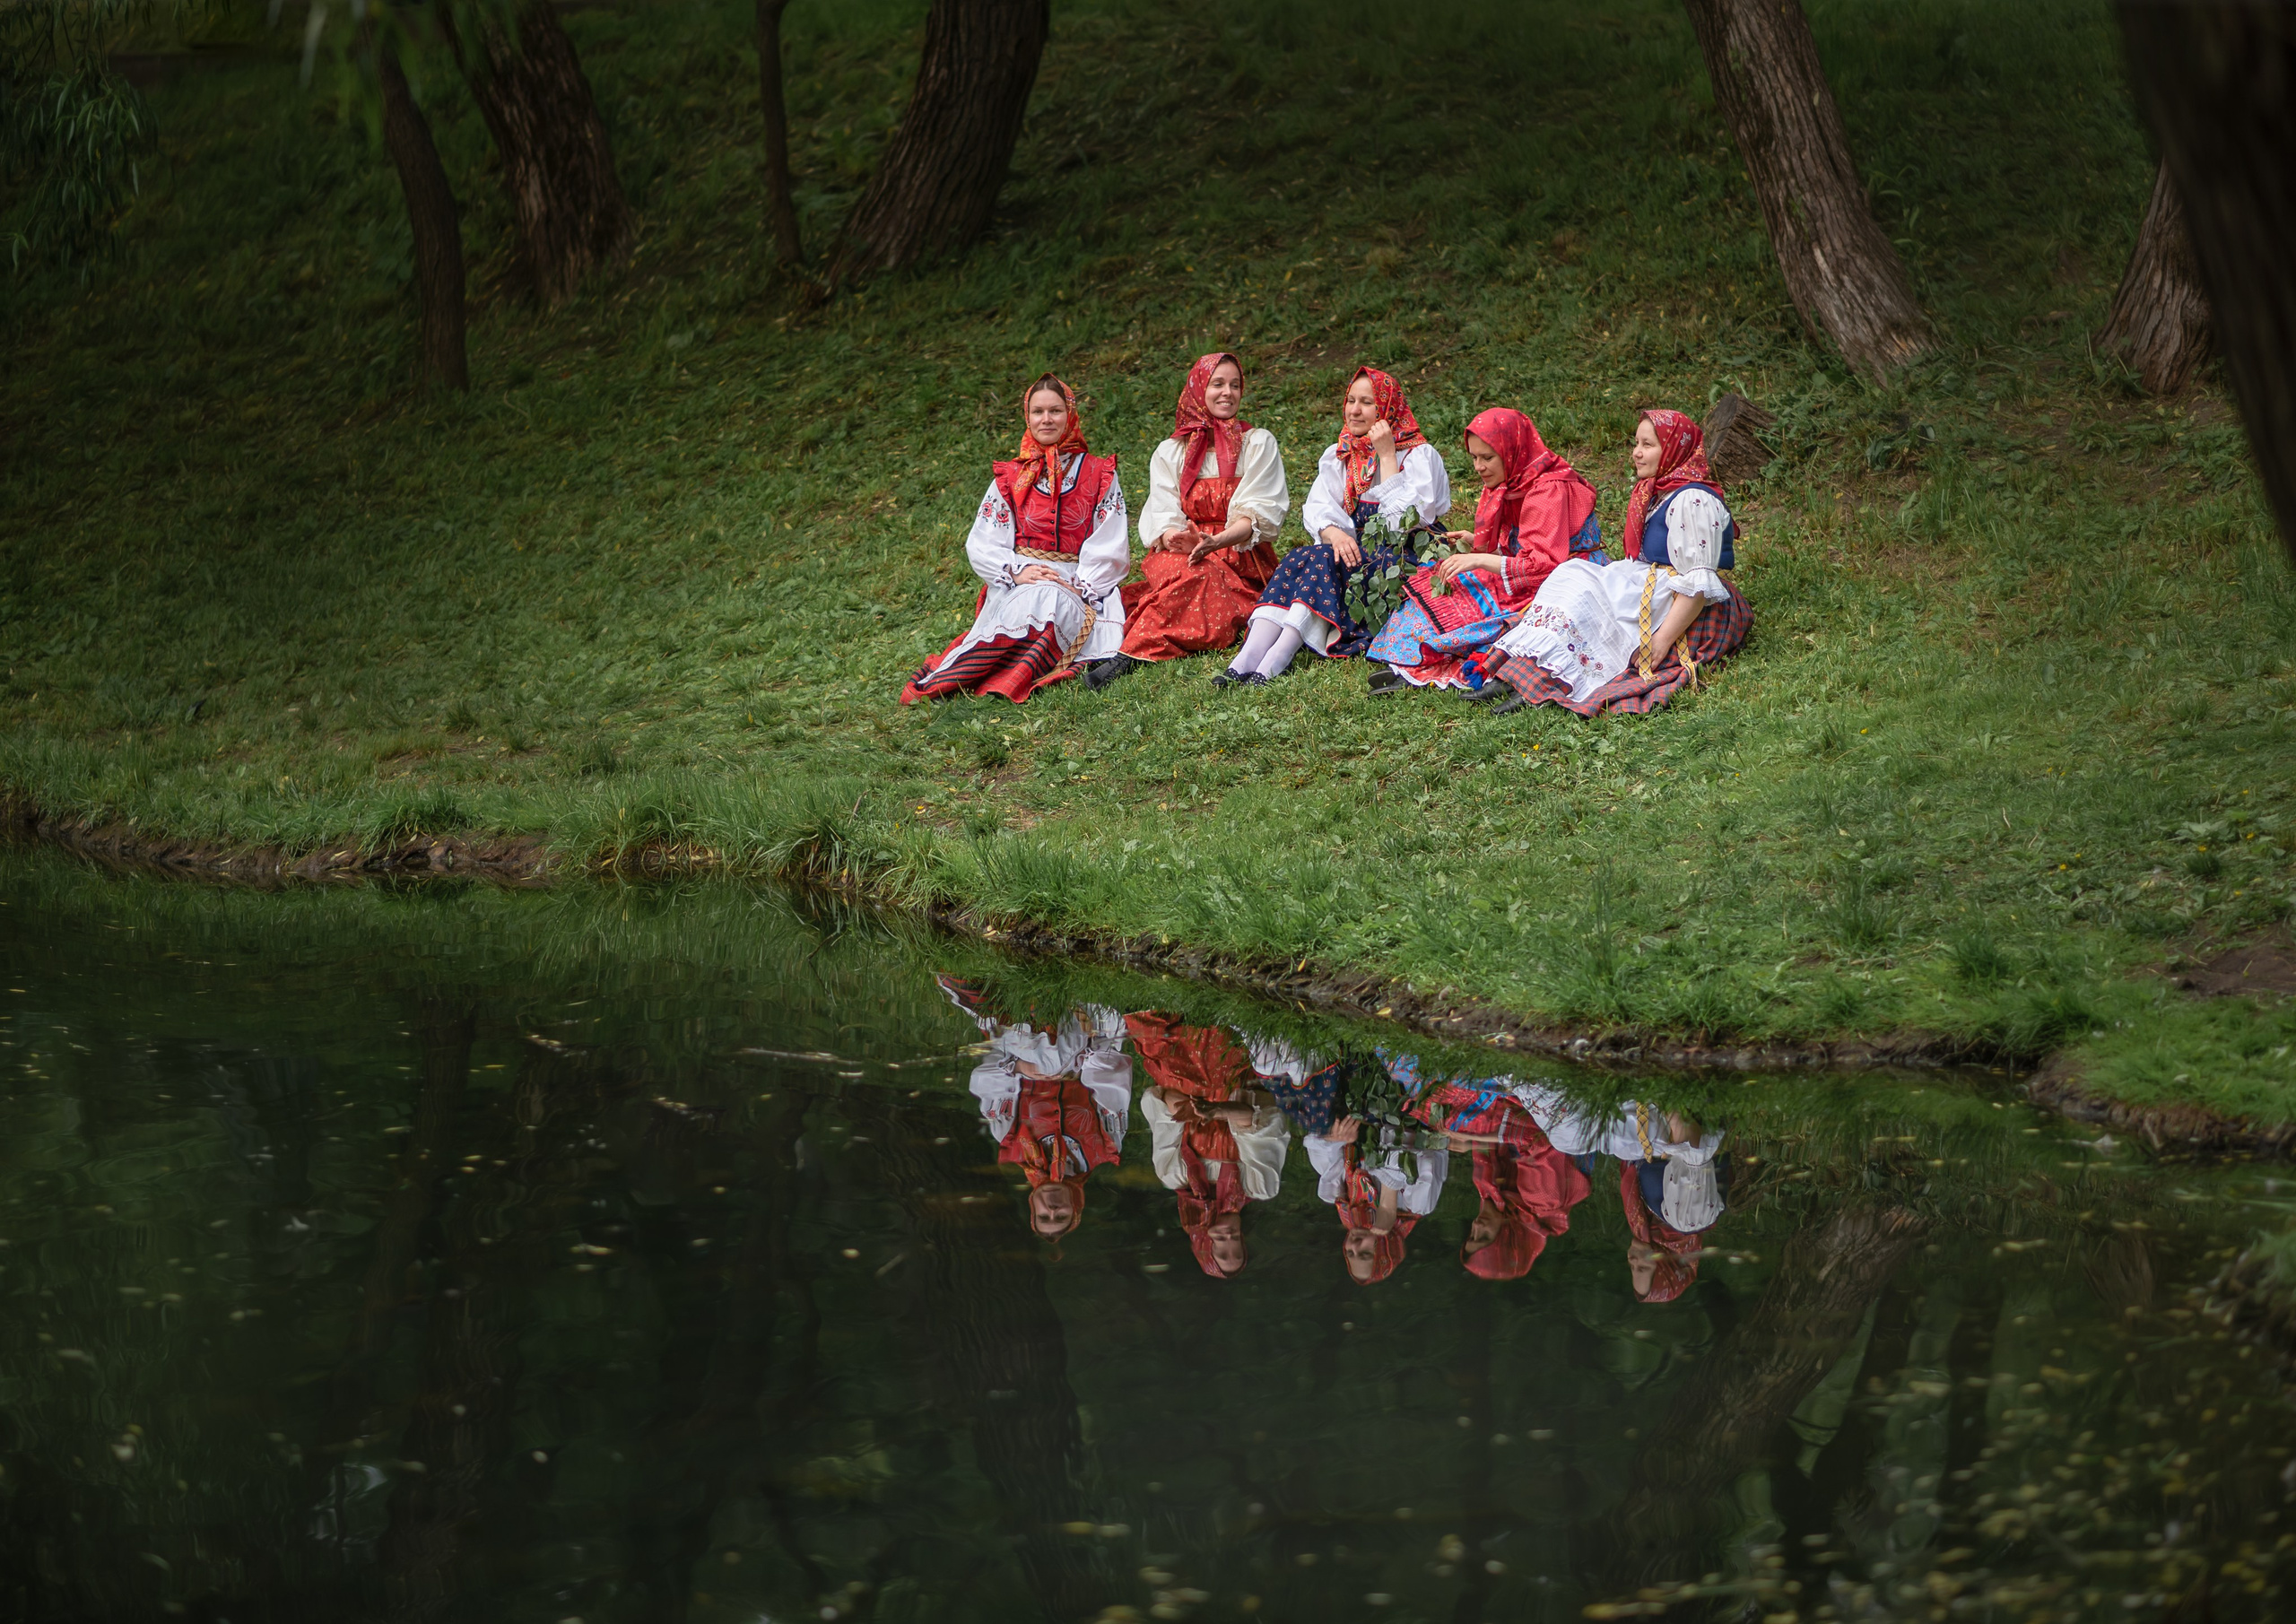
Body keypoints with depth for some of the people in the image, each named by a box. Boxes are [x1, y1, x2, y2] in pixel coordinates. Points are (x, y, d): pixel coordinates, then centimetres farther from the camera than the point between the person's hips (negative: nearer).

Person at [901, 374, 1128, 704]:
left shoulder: (1099, 475, 13)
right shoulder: (1009, 478, 17)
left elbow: (1111, 546, 4)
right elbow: (982, 544, 7)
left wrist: (1079, 586, -13)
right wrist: (1016, 572, -13)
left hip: (1082, 586, -1)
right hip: (1018, 581, 1)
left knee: (1050, 599, -37)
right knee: (1032, 598, -36)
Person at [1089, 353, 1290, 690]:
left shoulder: (1258, 444, 11)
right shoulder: (1170, 453, 17)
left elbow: (1259, 514, -3)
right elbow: (1162, 517, 3)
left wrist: (1216, 541, -23)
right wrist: (1174, 537, -23)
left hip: (1240, 557, -1)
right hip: (1180, 551, 1)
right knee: (1185, 573, -36)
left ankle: (1131, 654, -46)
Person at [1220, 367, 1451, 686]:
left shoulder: (1419, 456, 0)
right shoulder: (1338, 456, 17)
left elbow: (1406, 517, -14)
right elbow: (1317, 507, 1)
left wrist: (1388, 456, -14)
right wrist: (1334, 532, -21)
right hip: (1351, 551, 5)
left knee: (1325, 560, -31)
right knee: (1297, 559, -26)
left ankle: (1276, 660, -47)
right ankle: (1249, 658, -45)